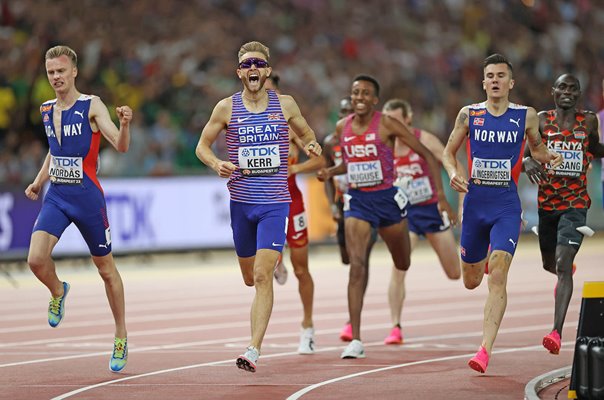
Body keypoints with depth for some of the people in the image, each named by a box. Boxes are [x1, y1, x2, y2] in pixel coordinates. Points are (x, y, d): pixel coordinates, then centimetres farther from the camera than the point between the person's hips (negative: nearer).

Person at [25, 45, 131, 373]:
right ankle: (57, 291, 17)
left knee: (106, 269, 8)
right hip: (56, 197, 4)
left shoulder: (91, 106, -9)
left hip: (87, 198, -4)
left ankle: (121, 337, 22)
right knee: (36, 259, -18)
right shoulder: (47, 110, 8)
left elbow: (120, 146, -18)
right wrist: (39, 181, 19)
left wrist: (125, 125, -37)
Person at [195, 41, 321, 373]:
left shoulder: (285, 105, 2)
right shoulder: (227, 108, 1)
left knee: (263, 276, -15)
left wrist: (311, 146, -5)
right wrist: (217, 165, -12)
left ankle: (254, 350, -18)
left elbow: (306, 134, 18)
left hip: (275, 202, -2)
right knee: (250, 278, 13)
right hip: (241, 201, 2)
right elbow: (202, 146, 9)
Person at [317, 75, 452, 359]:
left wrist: (440, 192, -12)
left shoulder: (386, 125, -10)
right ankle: (356, 340, -17)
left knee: (403, 266, 14)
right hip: (357, 200, 2)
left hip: (386, 197, -2)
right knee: (357, 266, -14)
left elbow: (426, 154, -6)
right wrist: (330, 172, 2)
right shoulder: (342, 127, 4)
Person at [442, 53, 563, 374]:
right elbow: (449, 151, 11)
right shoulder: (469, 115, 2)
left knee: (497, 277, -18)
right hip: (475, 203, 2)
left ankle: (485, 348, -20)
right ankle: (483, 259, 53)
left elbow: (536, 147, 18)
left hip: (506, 206, -2)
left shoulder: (526, 116, 1)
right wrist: (453, 173, -9)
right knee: (471, 281, 13)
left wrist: (550, 157, -5)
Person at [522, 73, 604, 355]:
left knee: (563, 264, -17)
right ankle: (566, 269, 60)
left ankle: (557, 332, -23)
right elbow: (523, 151, -6)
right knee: (549, 264, 19)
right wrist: (527, 162, -27)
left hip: (575, 203, -2)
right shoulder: (541, 121, -1)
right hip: (547, 202, 2)